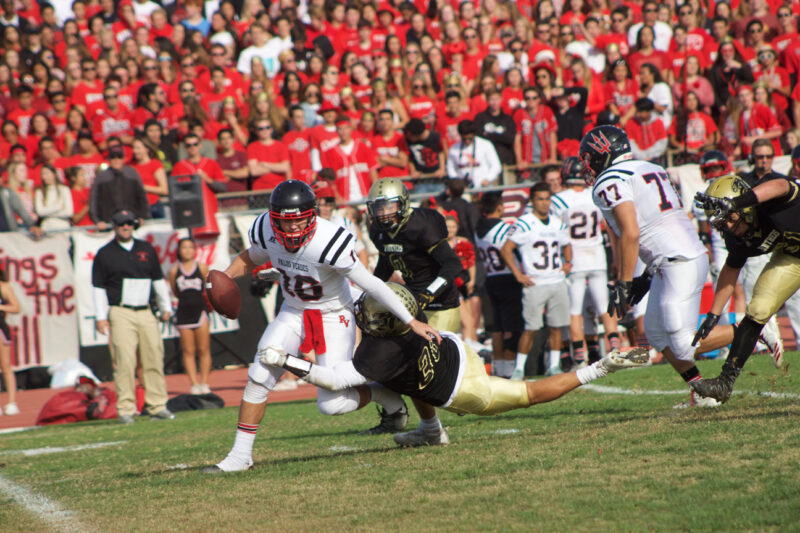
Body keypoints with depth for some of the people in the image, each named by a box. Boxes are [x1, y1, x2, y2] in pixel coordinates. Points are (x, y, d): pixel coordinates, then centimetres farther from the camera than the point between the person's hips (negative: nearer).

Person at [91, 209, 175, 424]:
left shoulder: (147, 249, 15)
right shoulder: (104, 254, 4)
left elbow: (158, 280, 21)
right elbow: (98, 287, 2)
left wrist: (165, 307, 17)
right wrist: (101, 316, -5)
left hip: (146, 314, 4)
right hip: (120, 315, -4)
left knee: (154, 360, 1)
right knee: (124, 362, -11)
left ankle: (157, 407, 7)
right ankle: (125, 410, -10)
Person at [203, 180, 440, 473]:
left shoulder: (329, 243, -32)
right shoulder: (265, 232, -15)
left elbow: (372, 285, -24)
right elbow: (251, 257, 11)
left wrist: (411, 322, -20)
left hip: (333, 316, -5)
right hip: (294, 313, 5)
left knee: (331, 404, -9)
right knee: (259, 377, -10)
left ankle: (389, 398, 19)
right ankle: (240, 455, 3)